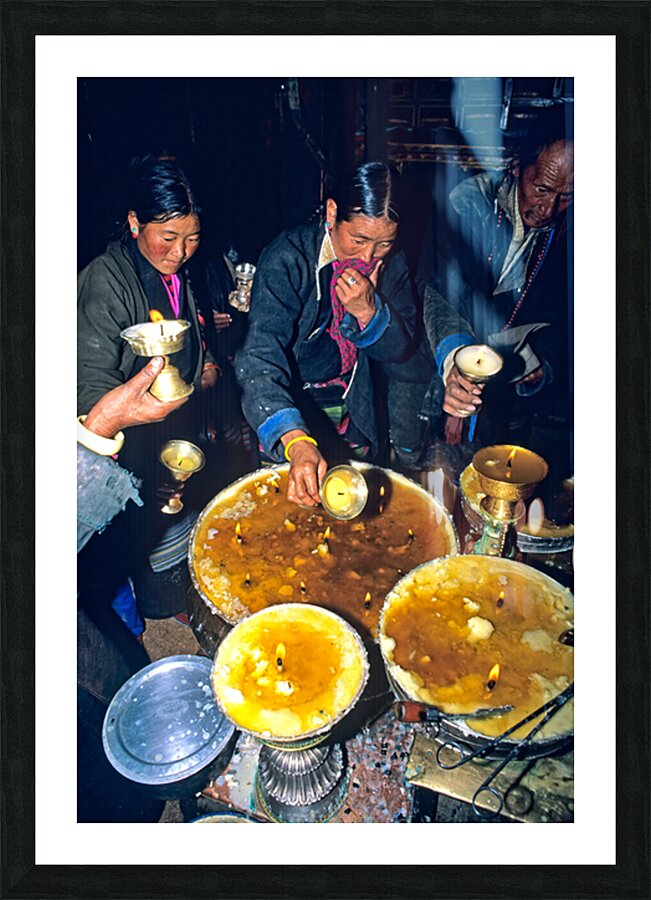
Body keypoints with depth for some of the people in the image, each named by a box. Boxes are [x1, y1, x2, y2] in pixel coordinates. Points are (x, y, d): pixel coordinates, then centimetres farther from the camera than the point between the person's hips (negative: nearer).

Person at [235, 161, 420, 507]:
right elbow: (259, 358, -36)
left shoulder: (391, 261, -8)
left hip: (355, 418, 5)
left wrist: (368, 310, -26)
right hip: (291, 418, -4)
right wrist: (297, 444, -51)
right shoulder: (287, 258, -25)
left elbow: (399, 349, -3)